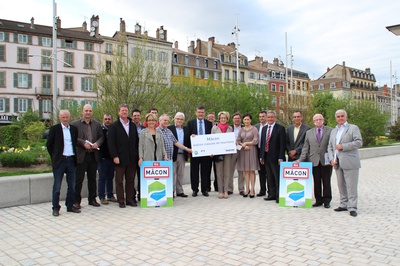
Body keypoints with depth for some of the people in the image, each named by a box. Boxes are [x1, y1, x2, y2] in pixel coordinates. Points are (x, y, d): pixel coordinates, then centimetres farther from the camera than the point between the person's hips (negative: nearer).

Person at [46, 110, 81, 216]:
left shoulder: (74, 129, 9)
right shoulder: (54, 129, -1)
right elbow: (49, 144, 2)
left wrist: (75, 157, 9)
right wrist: (54, 157, 1)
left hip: (72, 160, 4)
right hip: (59, 161, -4)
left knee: (72, 186, 9)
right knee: (57, 186, 2)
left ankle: (70, 206, 20)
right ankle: (55, 208, 11)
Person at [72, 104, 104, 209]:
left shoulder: (97, 124, 11)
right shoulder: (75, 124, 1)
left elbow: (101, 137, 10)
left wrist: (97, 143, -9)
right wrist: (83, 143, -17)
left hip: (93, 155, 4)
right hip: (81, 155, -3)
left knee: (92, 178, 11)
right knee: (79, 179, 2)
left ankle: (92, 199, 22)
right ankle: (76, 201, 11)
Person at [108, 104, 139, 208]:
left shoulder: (133, 125, 13)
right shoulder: (113, 126, 1)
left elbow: (137, 141, 13)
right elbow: (111, 143, -5)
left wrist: (137, 155, 6)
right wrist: (114, 156, -12)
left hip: (132, 158, 3)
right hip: (120, 158, -3)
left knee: (131, 180, 8)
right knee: (119, 181, 3)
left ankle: (130, 199, 16)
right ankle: (121, 201, 10)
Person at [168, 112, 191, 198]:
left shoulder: (186, 129, 13)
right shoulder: (170, 128, -2)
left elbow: (188, 141, 14)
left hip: (182, 155, 5)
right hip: (173, 155, -5)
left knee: (181, 174, 11)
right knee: (173, 174, 1)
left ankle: (180, 191, 19)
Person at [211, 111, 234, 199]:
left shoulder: (230, 128, 10)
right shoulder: (214, 128, 6)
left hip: (228, 152, 1)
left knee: (227, 172, 2)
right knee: (219, 173, 2)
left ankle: (226, 191, 7)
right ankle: (220, 191, 7)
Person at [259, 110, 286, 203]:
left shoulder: (280, 128, -5)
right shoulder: (264, 128, 14)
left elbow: (282, 144, -10)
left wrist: (280, 158, -15)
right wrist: (261, 156, 9)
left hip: (275, 157, -6)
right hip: (266, 157, 6)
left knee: (278, 177, -1)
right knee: (269, 177, 12)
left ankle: (279, 196, 6)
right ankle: (271, 194, 20)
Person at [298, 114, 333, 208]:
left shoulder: (330, 131, 4)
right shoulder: (309, 132, 11)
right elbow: (305, 148, 9)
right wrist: (301, 159, 0)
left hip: (326, 161, -2)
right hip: (314, 161, 2)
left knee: (326, 182, 4)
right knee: (316, 182, 6)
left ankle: (327, 201, 15)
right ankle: (318, 200, 16)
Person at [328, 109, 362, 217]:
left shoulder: (353, 128, 1)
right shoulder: (333, 131, 20)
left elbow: (359, 142, -11)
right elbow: (330, 147, 18)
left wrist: (343, 146, -14)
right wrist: (332, 159, 3)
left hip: (349, 162, -6)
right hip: (337, 163, 6)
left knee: (351, 186, -5)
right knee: (341, 185, 11)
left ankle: (352, 207, 0)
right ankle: (344, 204, 20)